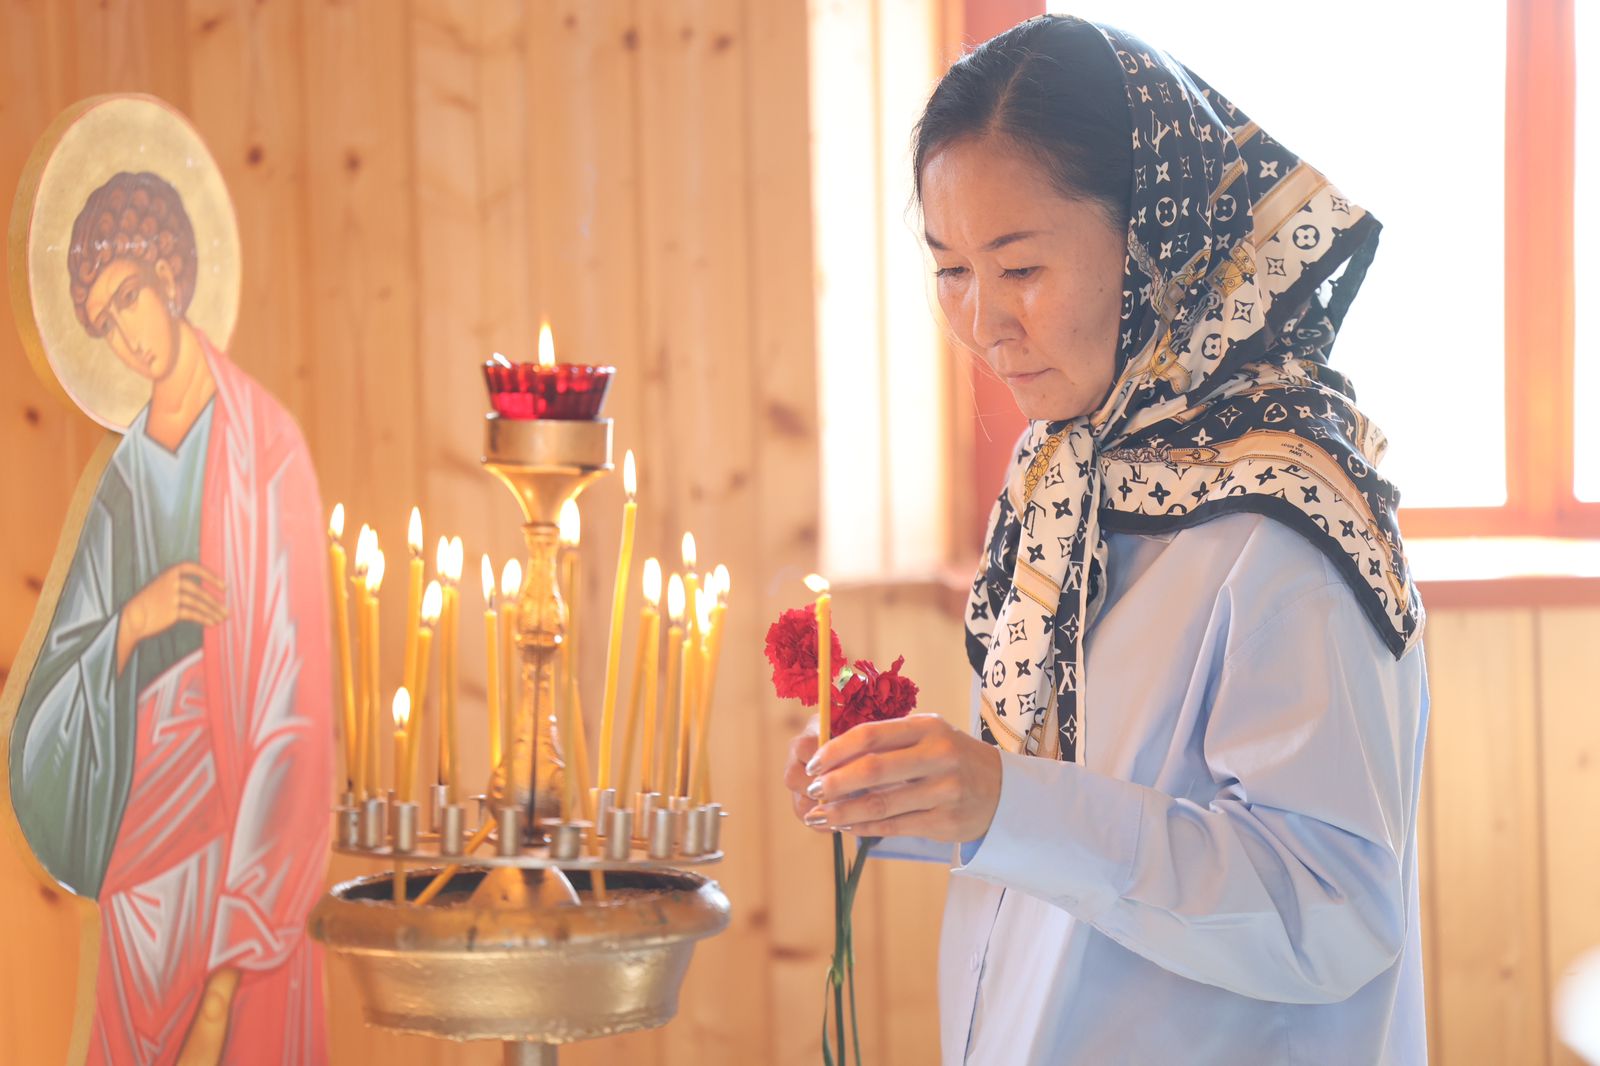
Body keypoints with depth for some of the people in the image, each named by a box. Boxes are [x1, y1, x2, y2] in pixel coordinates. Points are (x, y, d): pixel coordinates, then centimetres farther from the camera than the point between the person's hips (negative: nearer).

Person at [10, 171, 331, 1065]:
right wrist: (132, 621, -15)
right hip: (142, 849, 5)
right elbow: (58, 694, 7)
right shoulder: (122, 477, 9)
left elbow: (292, 718, -15)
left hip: (249, 852, -5)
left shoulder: (268, 450, -10)